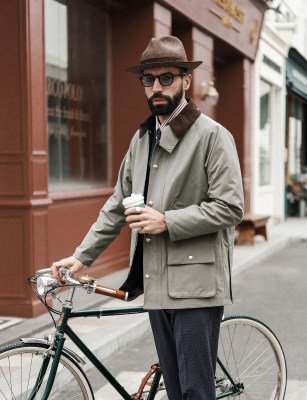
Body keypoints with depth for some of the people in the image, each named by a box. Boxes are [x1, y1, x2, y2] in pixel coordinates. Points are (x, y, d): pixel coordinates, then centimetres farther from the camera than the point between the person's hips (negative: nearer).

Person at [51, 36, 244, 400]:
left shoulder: (212, 135, -6)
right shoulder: (141, 138, 15)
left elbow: (230, 207, -12)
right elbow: (118, 205, 19)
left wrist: (167, 222, -17)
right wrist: (82, 256, 14)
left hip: (196, 284, -6)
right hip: (156, 284, 7)